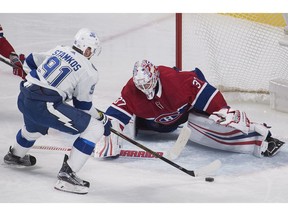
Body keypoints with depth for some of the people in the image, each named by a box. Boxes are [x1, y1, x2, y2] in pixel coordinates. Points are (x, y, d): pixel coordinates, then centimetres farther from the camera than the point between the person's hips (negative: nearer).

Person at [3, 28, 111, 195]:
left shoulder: (58, 51, 15)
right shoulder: (89, 72, -4)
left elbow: (30, 62, 26)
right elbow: (83, 105, 3)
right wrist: (103, 120, 17)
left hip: (24, 98, 9)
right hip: (44, 105, -9)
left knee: (35, 127, 43)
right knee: (94, 129, -6)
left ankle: (15, 155, 70)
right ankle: (67, 175, -8)